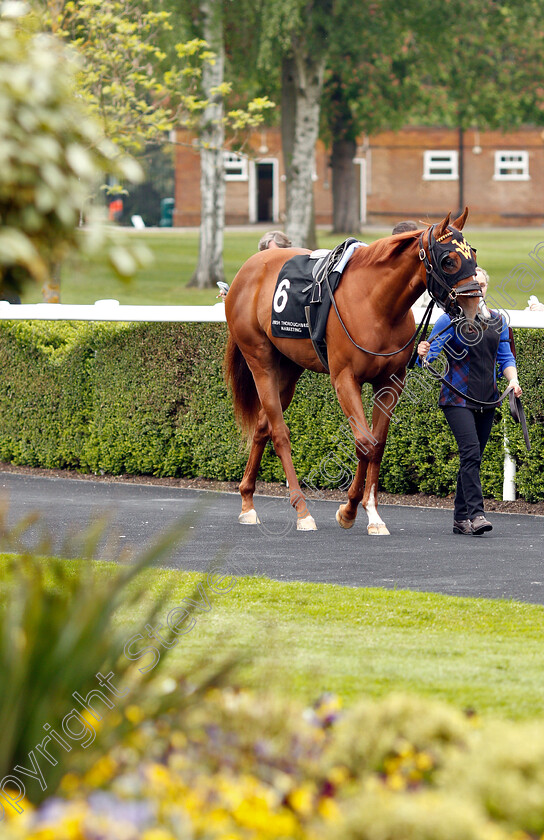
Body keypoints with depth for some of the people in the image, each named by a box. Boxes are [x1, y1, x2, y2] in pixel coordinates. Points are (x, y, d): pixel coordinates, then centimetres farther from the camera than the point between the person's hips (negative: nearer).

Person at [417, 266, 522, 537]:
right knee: (471, 452, -19)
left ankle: (461, 518, 14)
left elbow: (505, 358, 13)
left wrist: (513, 380, -5)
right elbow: (429, 357, -7)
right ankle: (476, 515, -24)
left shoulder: (497, 321, 10)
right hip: (457, 399, -5)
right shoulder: (448, 321, -5)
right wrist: (423, 355, -30)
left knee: (473, 458, 8)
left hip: (486, 401, 5)